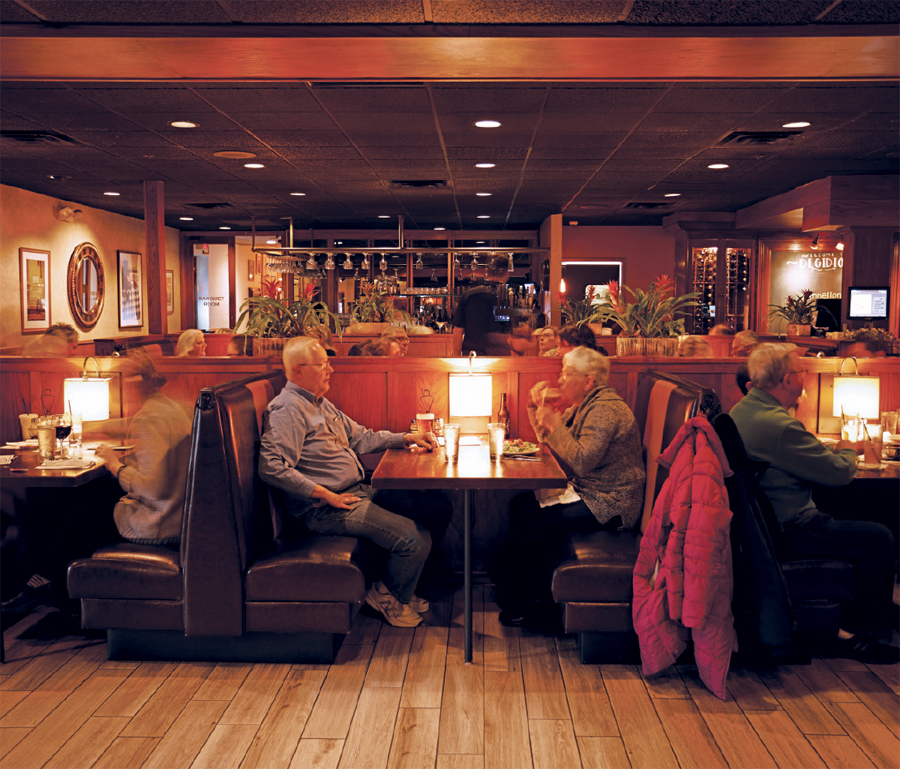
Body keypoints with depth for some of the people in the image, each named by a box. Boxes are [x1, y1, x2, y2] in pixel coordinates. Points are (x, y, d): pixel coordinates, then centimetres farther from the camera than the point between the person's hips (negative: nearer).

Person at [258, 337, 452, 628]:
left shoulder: (321, 404, 18)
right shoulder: (288, 409, -14)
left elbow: (359, 437, 26)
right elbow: (272, 467, -25)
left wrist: (405, 438, 13)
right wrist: (325, 494, -22)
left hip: (359, 491, 11)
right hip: (325, 507, -10)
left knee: (439, 508, 8)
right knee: (414, 537, -22)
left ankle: (401, 586, 19)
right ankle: (388, 597, 8)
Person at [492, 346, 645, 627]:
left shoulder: (605, 409, -19)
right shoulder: (583, 405, 12)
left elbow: (583, 462, -28)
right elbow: (552, 442, 18)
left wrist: (555, 423, -20)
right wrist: (537, 409, 3)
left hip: (610, 504, -10)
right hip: (588, 491, 10)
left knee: (532, 520, -17)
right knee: (520, 505, 1)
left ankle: (529, 603, 2)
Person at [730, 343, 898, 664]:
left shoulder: (742, 410, 6)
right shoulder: (779, 426, -26)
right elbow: (840, 473, -18)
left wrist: (834, 450, 12)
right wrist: (848, 451, 3)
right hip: (786, 534, -10)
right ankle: (853, 636, 6)